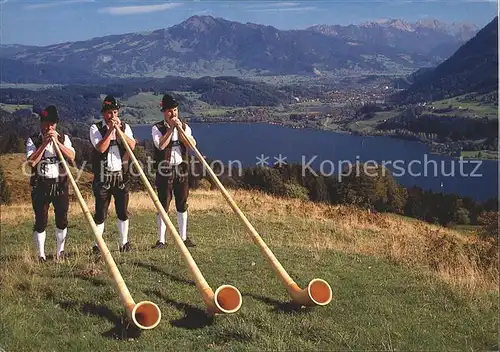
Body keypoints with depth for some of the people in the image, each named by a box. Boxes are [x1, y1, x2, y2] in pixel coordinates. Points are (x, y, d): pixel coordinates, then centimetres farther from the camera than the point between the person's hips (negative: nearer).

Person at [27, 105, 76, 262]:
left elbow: (71, 157, -10)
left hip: (60, 184, 2)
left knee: (62, 219, 6)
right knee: (41, 221, 0)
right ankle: (41, 255, 11)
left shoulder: (63, 138, 6)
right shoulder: (33, 140, -1)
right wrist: (45, 143, -19)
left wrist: (57, 142, -17)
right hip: (40, 185, -2)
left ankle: (60, 252, 20)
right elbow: (31, 161, -16)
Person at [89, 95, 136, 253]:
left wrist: (119, 129, -16)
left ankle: (124, 243, 18)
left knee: (123, 211, 7)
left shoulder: (125, 127, 8)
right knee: (100, 213, 1)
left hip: (121, 175, 3)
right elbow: (100, 148, -17)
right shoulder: (95, 128, -1)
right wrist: (110, 130, -16)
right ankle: (97, 245, 11)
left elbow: (132, 146, -9)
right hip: (103, 176, -3)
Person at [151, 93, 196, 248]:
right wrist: (171, 128, -17)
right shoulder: (157, 128, -2)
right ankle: (161, 240, 4)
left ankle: (184, 238, 17)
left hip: (181, 169, 3)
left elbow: (192, 145, -7)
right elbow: (160, 145, -20)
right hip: (164, 171, -3)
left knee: (182, 206, 9)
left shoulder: (184, 127, 8)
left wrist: (180, 129, -13)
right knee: (163, 206, -2)